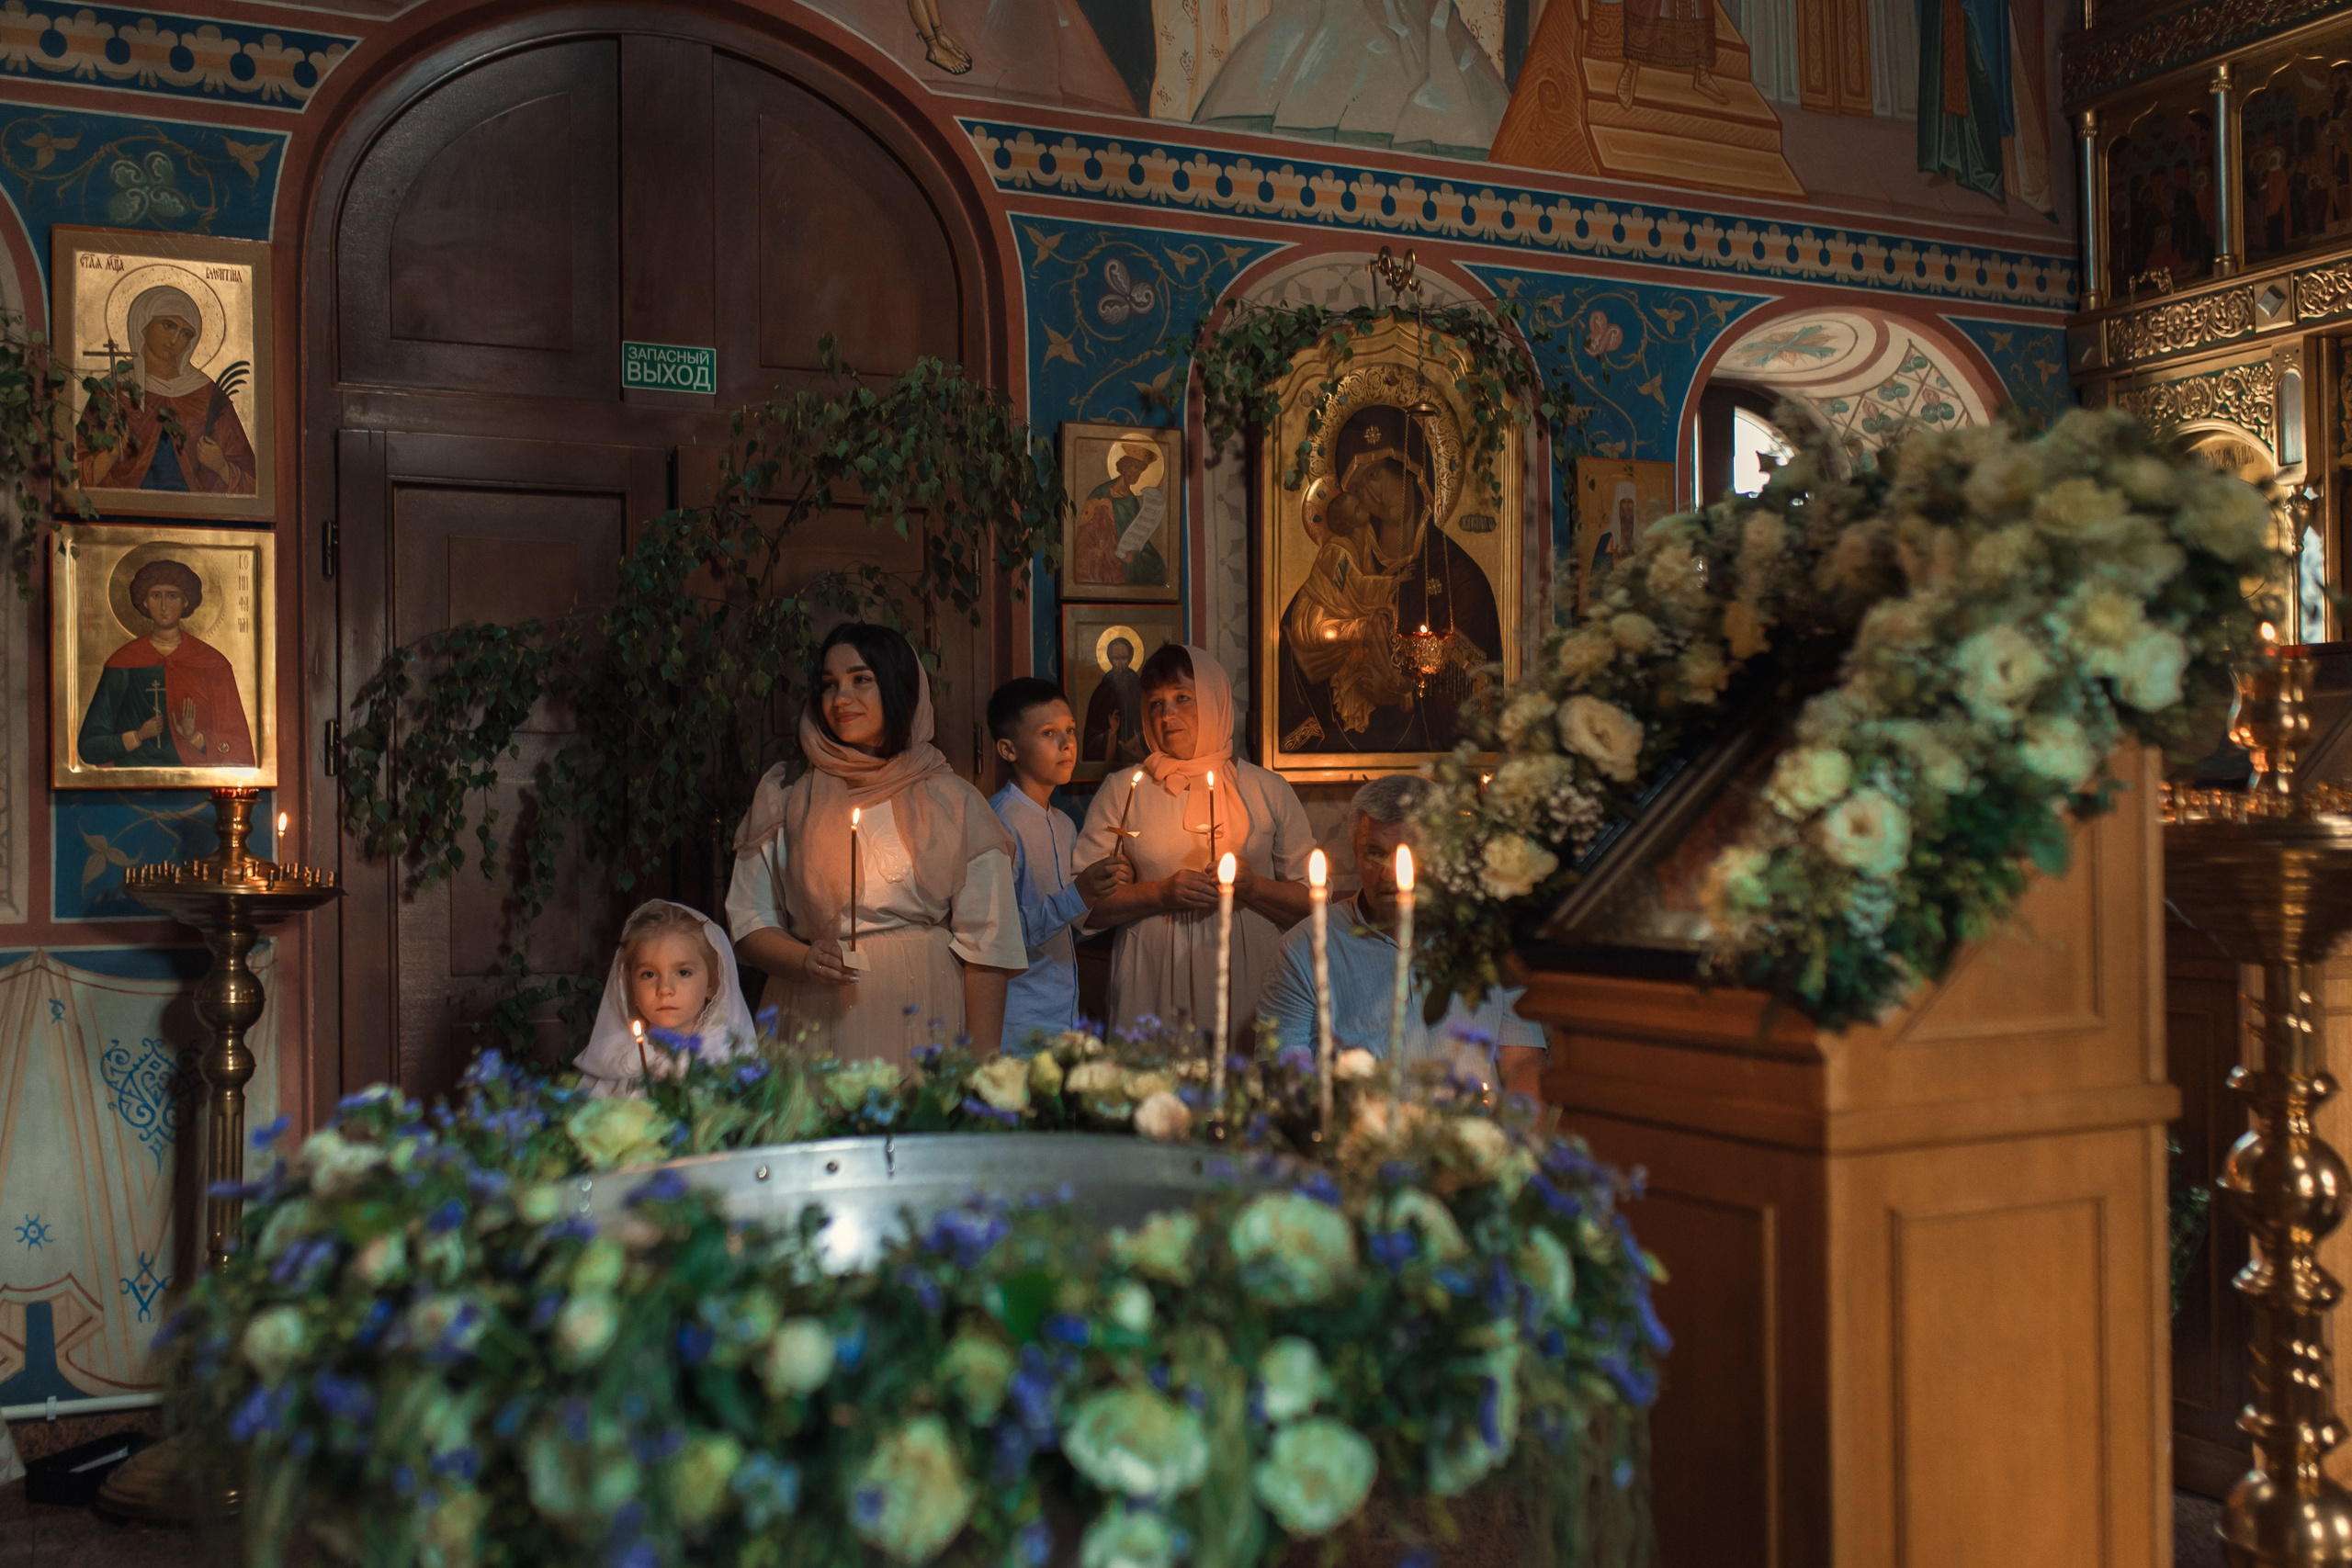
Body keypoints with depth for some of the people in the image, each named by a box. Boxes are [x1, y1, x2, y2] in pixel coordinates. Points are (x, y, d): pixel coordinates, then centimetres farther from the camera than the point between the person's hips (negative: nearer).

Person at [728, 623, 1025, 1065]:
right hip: (815, 1027, 1)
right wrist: (804, 960, -14)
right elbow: (749, 922, 6)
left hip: (922, 1026, -1)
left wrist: (981, 1069, -8)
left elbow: (986, 945, -1)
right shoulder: (787, 803, 7)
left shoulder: (955, 804, 3)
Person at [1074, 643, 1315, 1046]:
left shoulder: (1268, 791, 9)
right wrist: (1162, 893, -10)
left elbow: (1315, 900, 7)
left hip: (1247, 984, 1)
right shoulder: (1121, 793, 7)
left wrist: (1253, 887, -9)